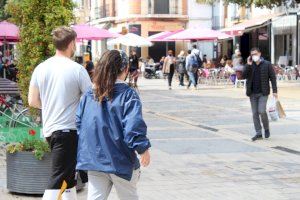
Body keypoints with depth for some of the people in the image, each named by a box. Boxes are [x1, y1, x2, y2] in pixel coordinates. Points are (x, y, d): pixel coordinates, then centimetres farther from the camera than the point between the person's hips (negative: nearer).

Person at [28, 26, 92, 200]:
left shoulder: (41, 68, 3)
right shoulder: (77, 69, -12)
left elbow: (33, 101, 10)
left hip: (49, 129, 6)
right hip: (69, 130, -6)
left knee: (68, 175, 21)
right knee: (58, 180, -6)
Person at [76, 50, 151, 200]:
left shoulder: (89, 95, 3)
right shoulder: (128, 95, -12)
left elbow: (78, 122, 7)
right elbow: (134, 127, -20)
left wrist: (84, 151, 18)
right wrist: (143, 149, -7)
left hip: (94, 158, 4)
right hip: (120, 161, -4)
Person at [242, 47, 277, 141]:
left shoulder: (267, 64, -1)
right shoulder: (249, 65, 7)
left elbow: (273, 78, 0)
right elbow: (244, 76, -3)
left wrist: (274, 90, -6)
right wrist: (248, 65, -13)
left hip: (263, 93, -4)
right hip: (252, 93, 4)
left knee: (262, 111, -14)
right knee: (255, 113, 4)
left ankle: (266, 129, 10)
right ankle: (258, 133, 10)